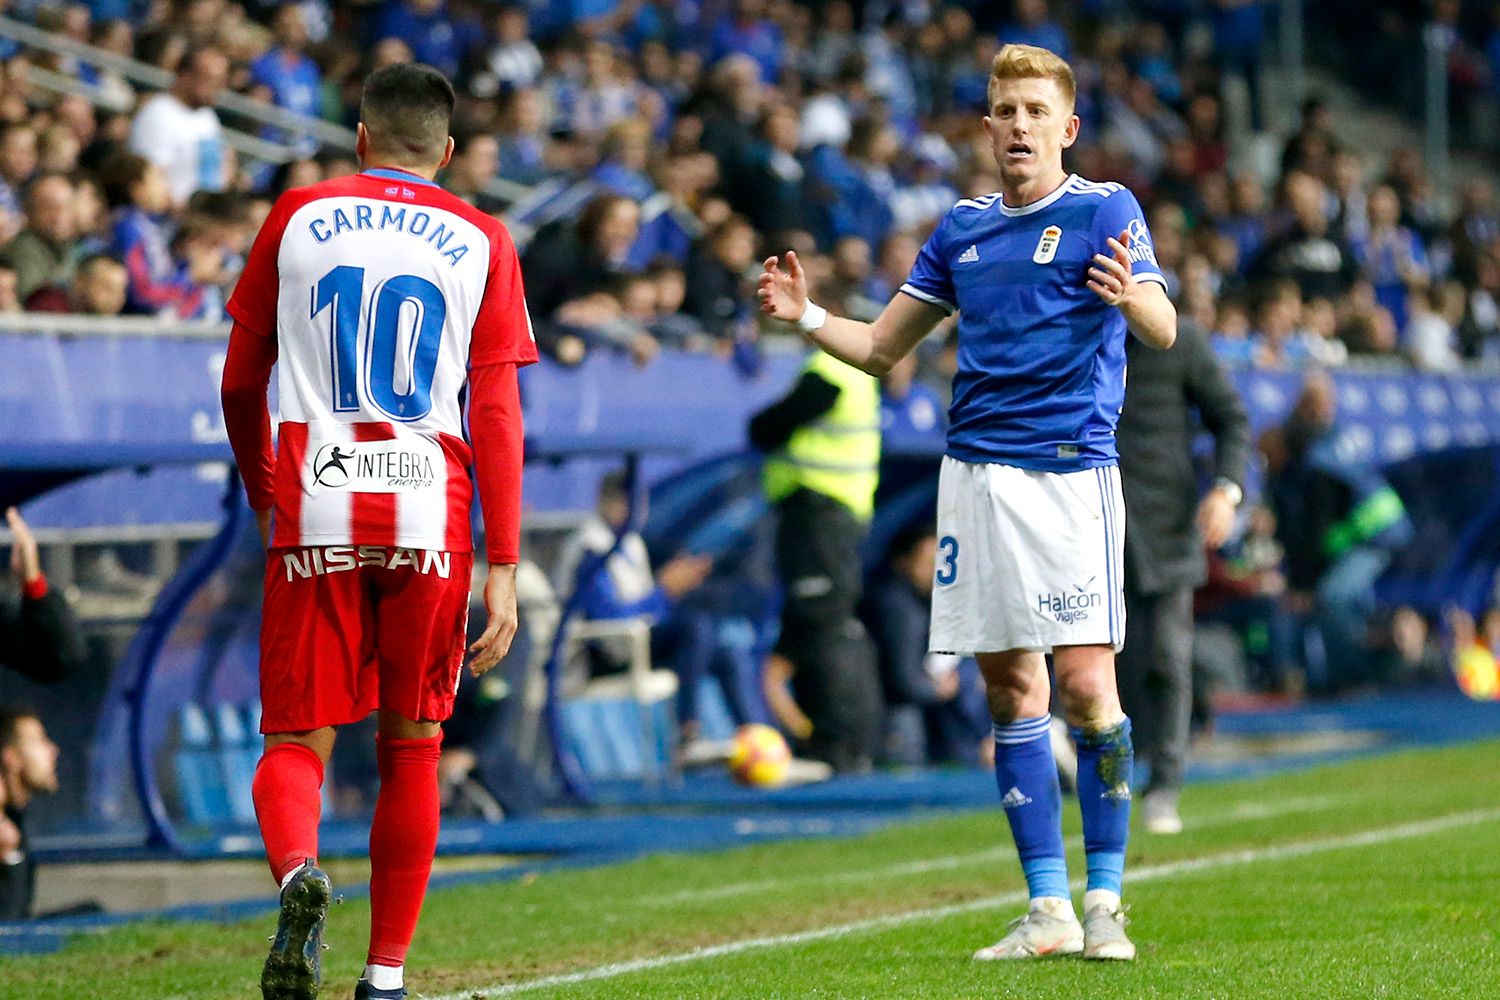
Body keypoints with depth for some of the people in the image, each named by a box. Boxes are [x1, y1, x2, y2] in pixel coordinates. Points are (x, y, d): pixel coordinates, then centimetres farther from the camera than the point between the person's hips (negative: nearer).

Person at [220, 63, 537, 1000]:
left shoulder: (297, 218, 9)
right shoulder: (481, 243, 7)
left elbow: (241, 384, 13)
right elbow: (497, 414, 0)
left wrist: (264, 496, 30)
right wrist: (504, 568, -1)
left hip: (315, 511, 0)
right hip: (429, 516, 0)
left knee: (297, 741, 4)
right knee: (412, 747, 13)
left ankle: (298, 870, -28)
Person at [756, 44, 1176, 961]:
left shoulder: (1105, 211, 0)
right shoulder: (964, 228, 16)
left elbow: (1164, 330, -15)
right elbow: (882, 349, 22)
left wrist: (1130, 296, -37)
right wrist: (806, 317, 4)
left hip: (1070, 469, -5)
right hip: (974, 472, 5)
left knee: (1086, 686, -12)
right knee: (1012, 690, 4)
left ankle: (1104, 902, -2)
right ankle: (1047, 909, 9)